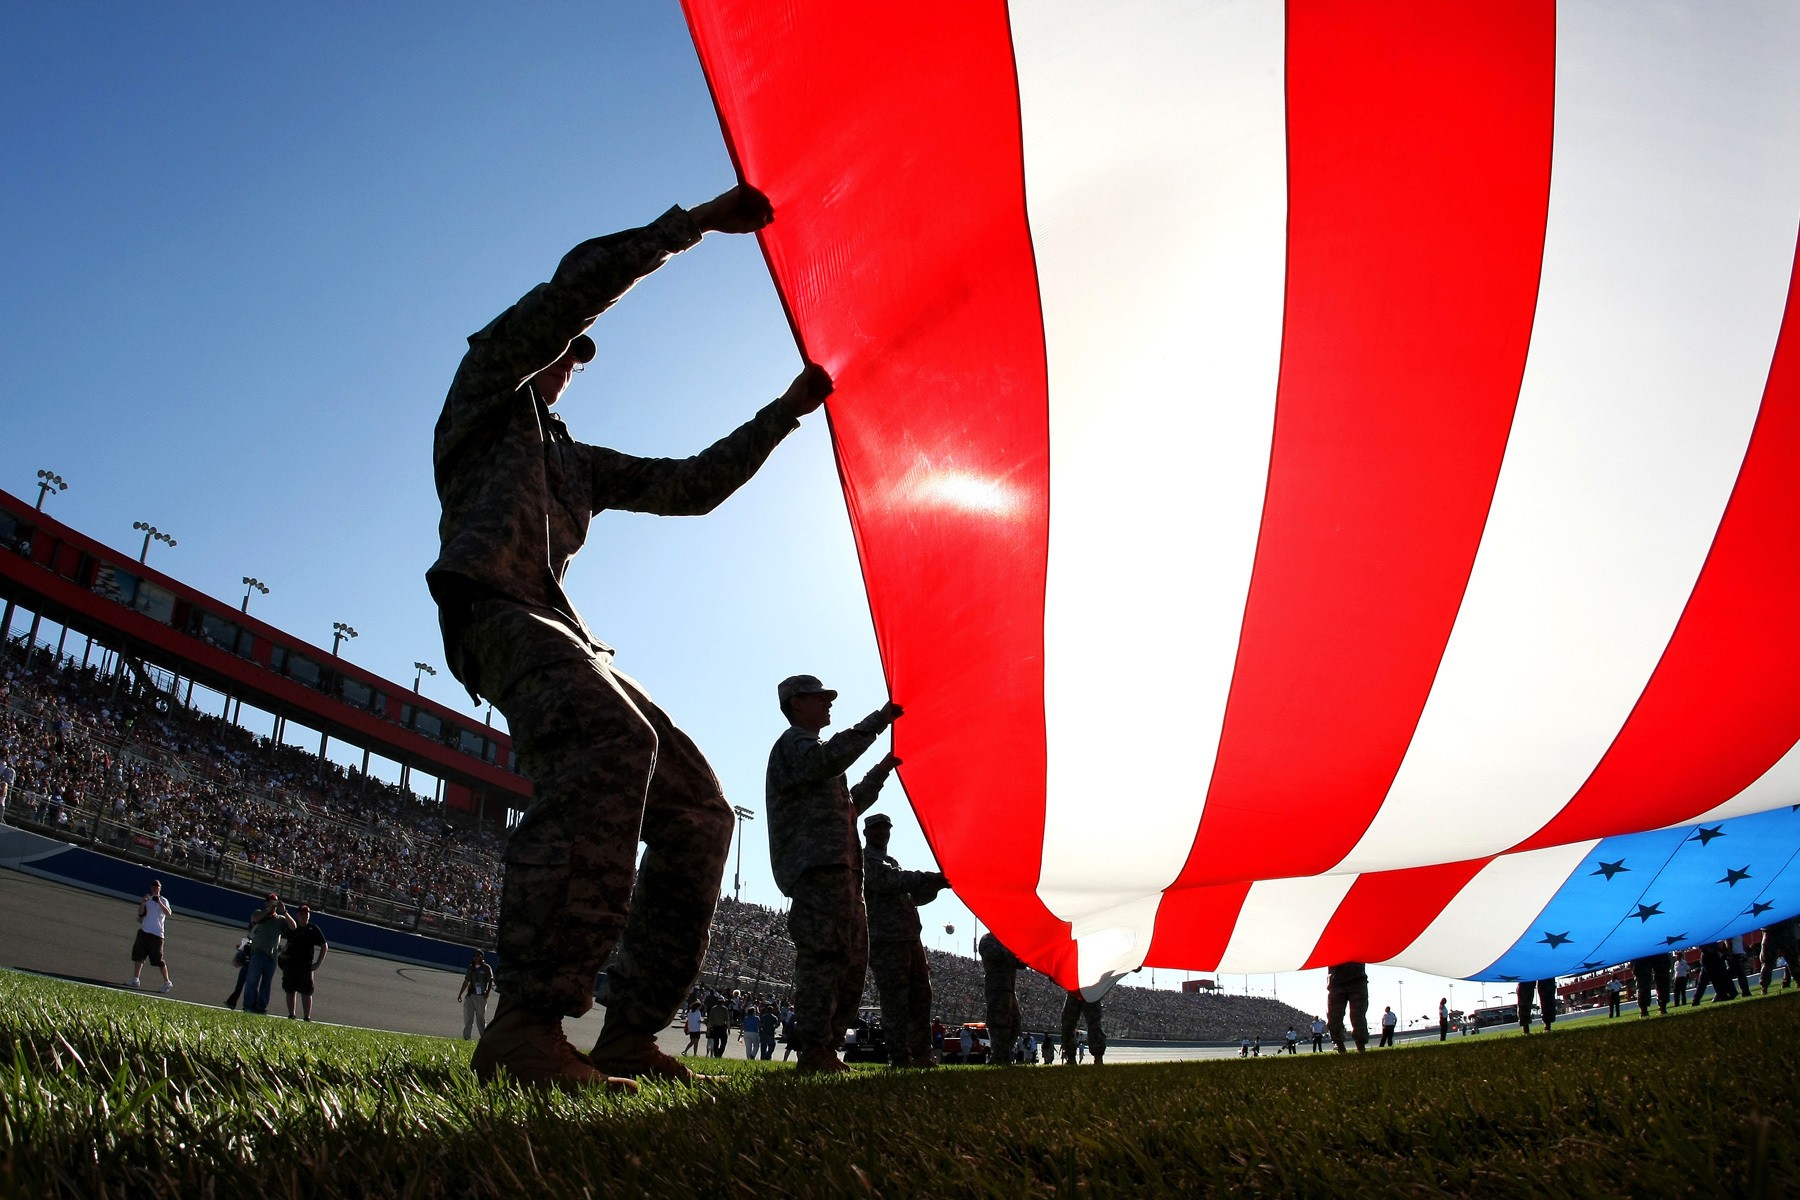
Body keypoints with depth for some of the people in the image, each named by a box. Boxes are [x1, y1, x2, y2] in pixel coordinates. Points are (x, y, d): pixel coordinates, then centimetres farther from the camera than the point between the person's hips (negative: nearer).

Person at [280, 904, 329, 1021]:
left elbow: (324, 947, 7)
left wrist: (318, 963, -1)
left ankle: (307, 1017, -4)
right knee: (290, 991, 7)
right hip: (290, 964, 2)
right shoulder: (290, 928, 8)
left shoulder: (313, 929, 4)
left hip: (306, 966, -2)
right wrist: (281, 953, 3)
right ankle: (291, 1016, 16)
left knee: (306, 993, -4)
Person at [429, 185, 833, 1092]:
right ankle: (525, 1027, -44)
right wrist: (696, 223, 14)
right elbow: (580, 282, 9)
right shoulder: (486, 385, 20)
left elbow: (689, 486, 34)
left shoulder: (577, 462, 38)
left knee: (696, 809, -3)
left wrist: (782, 415, 33)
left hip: (565, 638, 9)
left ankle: (629, 1034, -2)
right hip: (495, 604, -9)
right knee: (610, 743, -37)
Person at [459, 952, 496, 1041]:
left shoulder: (486, 968, 0)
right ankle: (466, 1037, 6)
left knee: (480, 1018, -1)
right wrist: (460, 994, 19)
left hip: (481, 996, -4)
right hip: (470, 995, 4)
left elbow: (490, 981, -2)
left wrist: (488, 992, -15)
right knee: (467, 1017, 1)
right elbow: (466, 982, 21)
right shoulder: (471, 968, 14)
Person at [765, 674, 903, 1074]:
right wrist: (877, 722, -21)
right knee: (824, 957, -18)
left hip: (840, 870, 11)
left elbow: (848, 805, 40)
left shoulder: (807, 747, 34)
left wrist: (882, 771, 35)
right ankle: (815, 1052, -20)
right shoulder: (793, 743, 2)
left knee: (854, 962, 8)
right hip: (817, 867, -11)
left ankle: (826, 1049, 9)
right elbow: (827, 759, -24)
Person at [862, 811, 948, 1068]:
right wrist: (928, 878, -21)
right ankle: (900, 1057, -9)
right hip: (885, 941, -9)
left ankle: (922, 1055, 12)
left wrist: (936, 885, 9)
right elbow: (888, 880, -18)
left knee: (921, 997, 7)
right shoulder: (864, 860, -1)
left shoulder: (890, 862, 28)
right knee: (895, 1001, -10)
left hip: (910, 939, 9)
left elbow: (913, 896, 28)